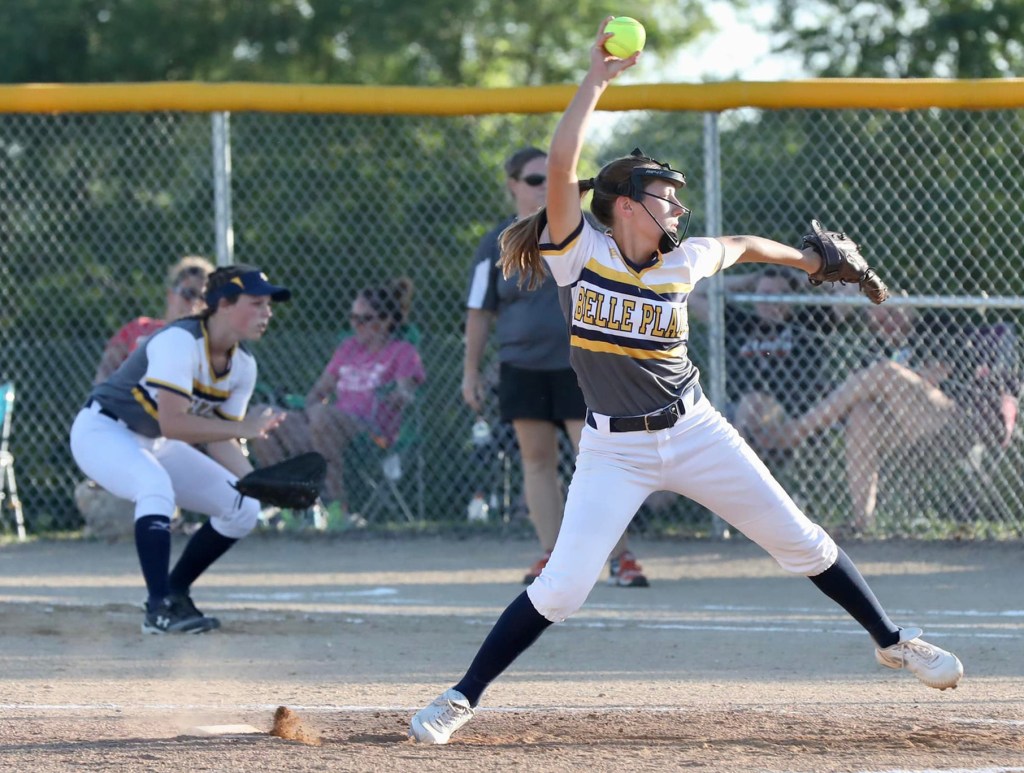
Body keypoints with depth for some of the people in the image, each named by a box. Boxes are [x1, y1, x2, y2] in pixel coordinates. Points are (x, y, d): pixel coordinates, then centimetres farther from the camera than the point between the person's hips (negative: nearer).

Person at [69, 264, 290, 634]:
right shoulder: (179, 342, -29)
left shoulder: (243, 366, -4)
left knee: (243, 507, 1)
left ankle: (176, 594, 13)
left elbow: (219, 440, -1)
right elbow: (172, 424, -37)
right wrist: (243, 427, -36)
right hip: (102, 432, -9)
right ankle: (158, 608, -36)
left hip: (155, 446, 9)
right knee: (158, 487, -38)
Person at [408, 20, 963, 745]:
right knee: (561, 588, -13)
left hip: (695, 432, 4)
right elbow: (561, 167, -25)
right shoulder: (581, 253, -11)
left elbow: (743, 245, 21)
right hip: (615, 450, -3)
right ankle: (463, 698, -1)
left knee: (801, 541, 7)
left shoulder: (683, 261, -1)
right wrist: (598, 80, -24)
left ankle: (891, 639, 26)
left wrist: (808, 259, 32)